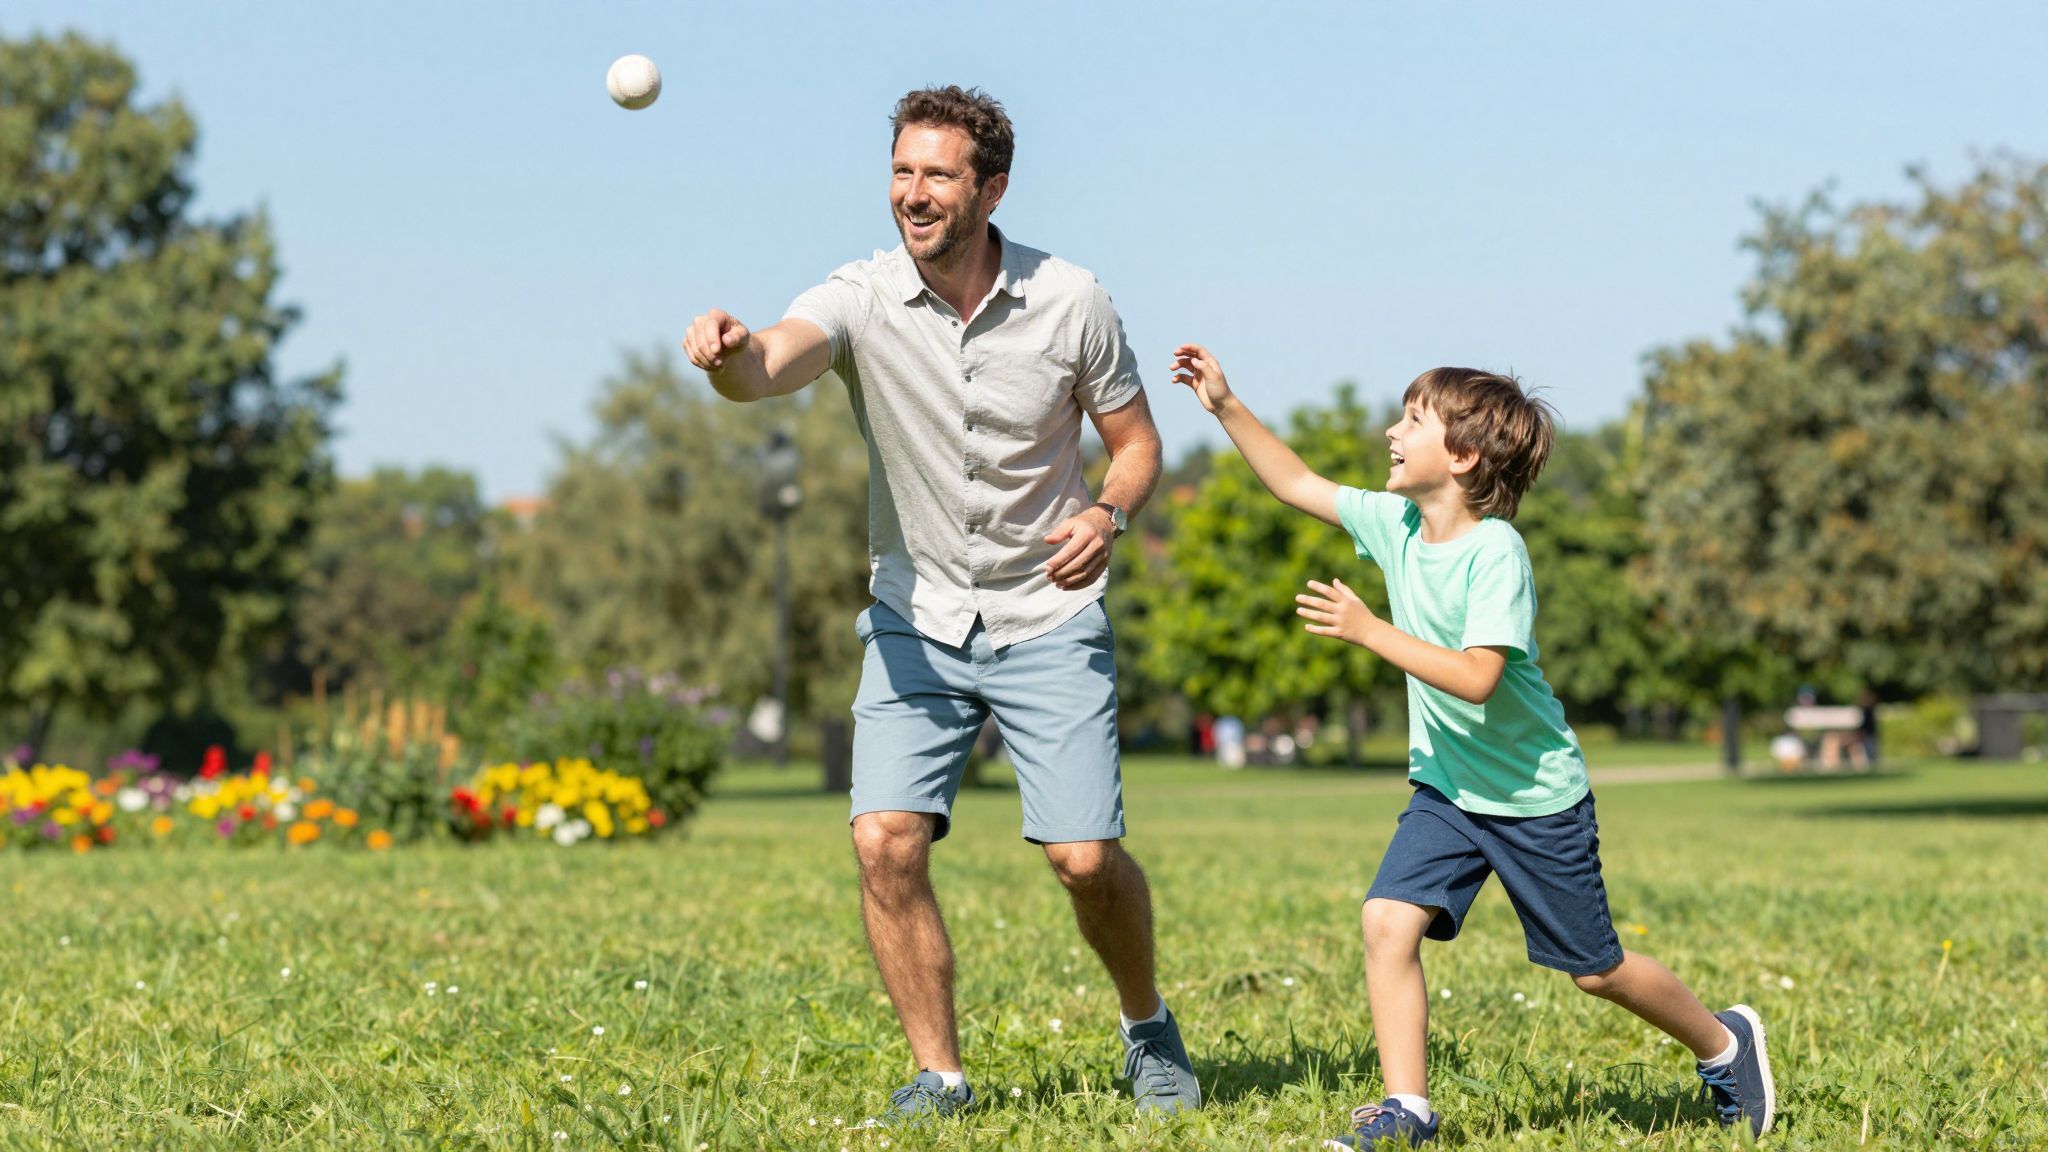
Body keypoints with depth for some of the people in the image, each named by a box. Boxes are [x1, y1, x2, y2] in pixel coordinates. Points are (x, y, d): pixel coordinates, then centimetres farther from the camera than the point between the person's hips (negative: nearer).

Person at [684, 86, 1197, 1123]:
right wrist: (730, 354, -57)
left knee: (1085, 859, -8)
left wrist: (1109, 515, -17)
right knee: (886, 842, -14)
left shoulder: (1069, 301, -8)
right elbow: (768, 368, -32)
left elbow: (1135, 441, 5)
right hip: (915, 622, 1)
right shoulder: (861, 299, -11)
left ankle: (1148, 1029, 21)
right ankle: (939, 1072, 3)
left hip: (1049, 620, -1)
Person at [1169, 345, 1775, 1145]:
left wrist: (1367, 630, -32)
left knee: (1595, 969, 7)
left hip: (1535, 799, -6)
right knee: (1386, 920, -15)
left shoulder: (1496, 552, -24)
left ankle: (1724, 1043, 32)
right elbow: (1297, 485, 9)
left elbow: (1475, 679, -32)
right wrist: (1225, 405, 1)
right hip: (1446, 788, 6)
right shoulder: (1396, 523, -3)